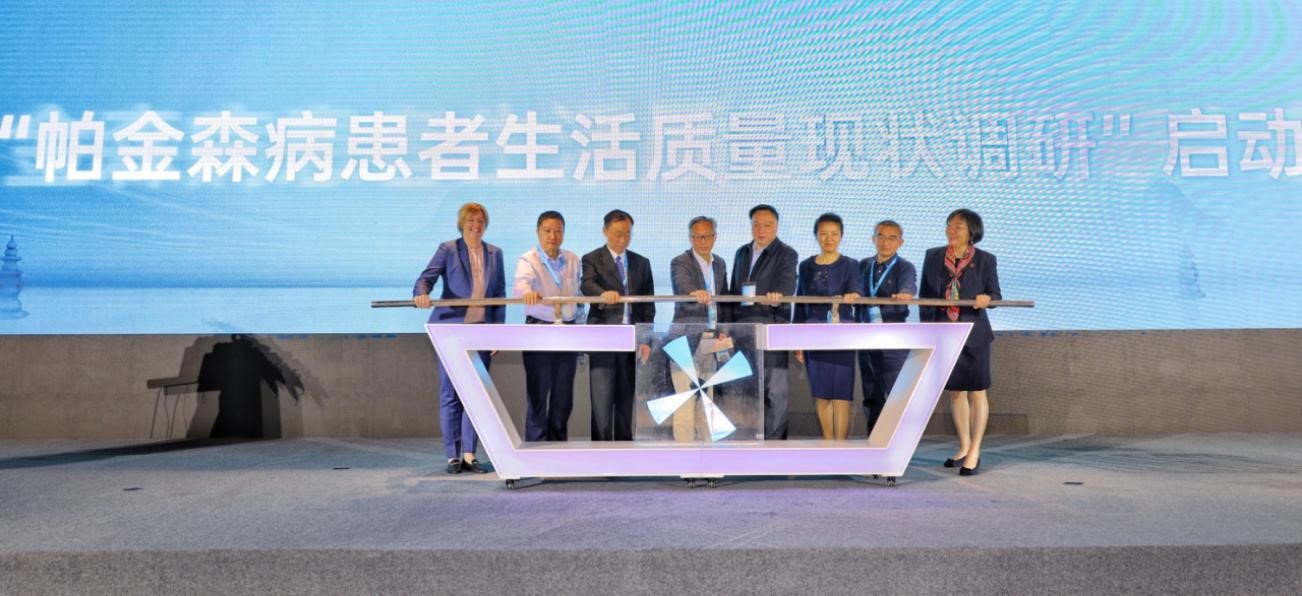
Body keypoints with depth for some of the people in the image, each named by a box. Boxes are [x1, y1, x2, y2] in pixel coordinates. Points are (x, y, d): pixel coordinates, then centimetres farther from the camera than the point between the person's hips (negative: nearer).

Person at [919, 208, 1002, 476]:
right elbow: (924, 296, 8)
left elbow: (995, 294, -1)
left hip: (974, 333, -3)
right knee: (955, 391, 11)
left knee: (977, 391, 2)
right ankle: (964, 447, 25)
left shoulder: (985, 260, -2)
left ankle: (975, 452, 9)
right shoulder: (933, 256, 4)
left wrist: (987, 299, -24)